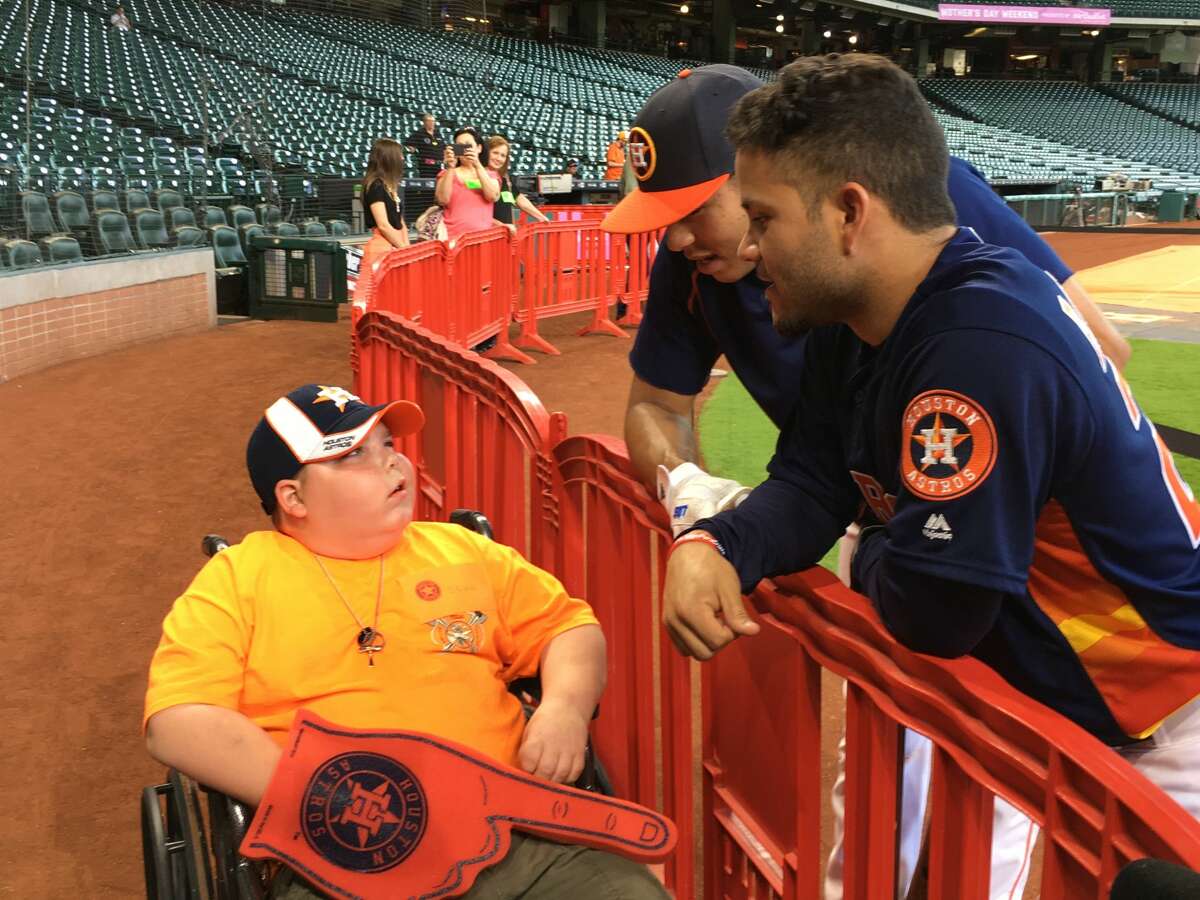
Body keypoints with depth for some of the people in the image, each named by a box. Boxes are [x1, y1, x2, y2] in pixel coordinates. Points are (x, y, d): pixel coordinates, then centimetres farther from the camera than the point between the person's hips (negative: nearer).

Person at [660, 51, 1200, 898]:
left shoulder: (983, 346, -32)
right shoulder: (852, 318, -2)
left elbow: (930, 609, -29)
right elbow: (811, 483, 1)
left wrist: (868, 555, -7)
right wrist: (710, 546, -18)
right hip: (1028, 676, 9)